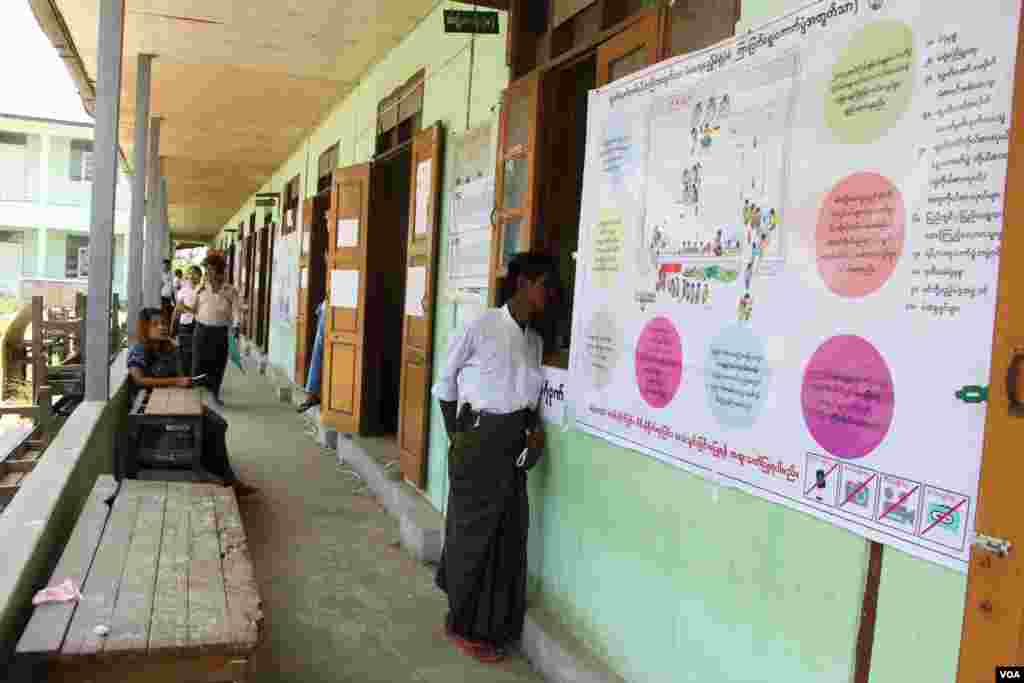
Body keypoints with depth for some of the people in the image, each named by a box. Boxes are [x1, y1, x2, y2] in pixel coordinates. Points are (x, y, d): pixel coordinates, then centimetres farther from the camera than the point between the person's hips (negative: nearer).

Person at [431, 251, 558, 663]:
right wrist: (456, 436, -2)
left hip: (514, 442, 7)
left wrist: (534, 428, 1)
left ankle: (494, 623, 32)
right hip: (479, 438, -7)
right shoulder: (482, 327, -10)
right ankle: (463, 625, 22)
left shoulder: (535, 339, 10)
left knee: (510, 532, 14)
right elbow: (445, 385, -2)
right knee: (474, 532, 4)